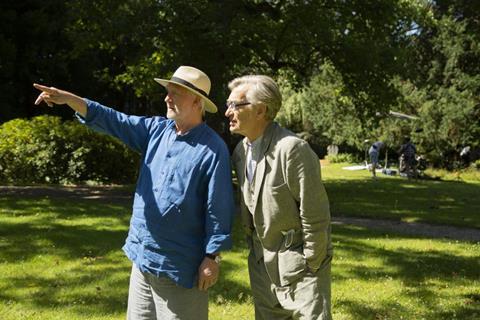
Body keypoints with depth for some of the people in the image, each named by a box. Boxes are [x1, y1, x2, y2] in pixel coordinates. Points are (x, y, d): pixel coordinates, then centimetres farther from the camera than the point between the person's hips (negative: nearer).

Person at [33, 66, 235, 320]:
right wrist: (69, 99, -11)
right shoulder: (157, 129, 7)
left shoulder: (213, 149, -14)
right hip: (143, 257, 7)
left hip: (178, 266, -7)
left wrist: (212, 258, -14)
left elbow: (218, 208, -14)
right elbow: (113, 121, 2)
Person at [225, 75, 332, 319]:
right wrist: (256, 251, 11)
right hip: (262, 262, 7)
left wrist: (311, 266, -13)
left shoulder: (292, 148, -22)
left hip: (296, 261, -7)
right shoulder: (241, 150, 2)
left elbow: (315, 213, -19)